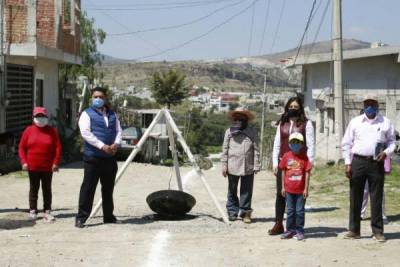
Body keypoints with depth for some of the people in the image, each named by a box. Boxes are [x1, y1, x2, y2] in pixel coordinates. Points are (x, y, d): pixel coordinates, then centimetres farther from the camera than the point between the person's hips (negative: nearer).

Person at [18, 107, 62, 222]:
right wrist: (24, 162, -6)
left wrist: (56, 163, -8)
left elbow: (58, 148, -1)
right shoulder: (29, 130, 2)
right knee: (33, 189, 8)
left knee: (47, 189, 6)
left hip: (47, 167, 0)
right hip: (32, 167, 0)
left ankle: (47, 211, 12)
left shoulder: (52, 131, 1)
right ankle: (33, 210, 16)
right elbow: (21, 147, 4)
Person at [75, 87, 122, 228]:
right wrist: (102, 146, -19)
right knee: (88, 187, -6)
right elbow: (85, 133, -13)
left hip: (110, 157, 6)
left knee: (108, 187, 13)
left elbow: (118, 130, 12)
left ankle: (109, 216, 23)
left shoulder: (112, 114, 18)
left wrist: (116, 144, -10)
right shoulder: (87, 114, 0)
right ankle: (81, 217, -2)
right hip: (92, 157, -5)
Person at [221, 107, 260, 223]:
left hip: (248, 167, 0)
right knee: (232, 191, 8)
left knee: (246, 191, 4)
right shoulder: (229, 132, 6)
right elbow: (225, 149, 7)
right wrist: (224, 165, 2)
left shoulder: (252, 132, 5)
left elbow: (256, 150, 3)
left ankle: (245, 212, 12)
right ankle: (232, 211, 17)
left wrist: (256, 165, -2)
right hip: (233, 166, 1)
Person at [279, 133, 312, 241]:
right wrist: (283, 187, 5)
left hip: (301, 190, -2)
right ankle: (290, 230, 19)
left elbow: (307, 173, -4)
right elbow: (283, 172, 6)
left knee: (300, 211, 5)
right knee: (290, 211, 10)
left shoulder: (304, 158, -6)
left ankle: (299, 231, 14)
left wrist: (306, 189, -6)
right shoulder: (286, 156, -1)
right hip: (289, 190, 2)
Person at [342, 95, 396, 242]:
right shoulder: (355, 122, 5)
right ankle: (354, 230, 12)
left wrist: (386, 152, -8)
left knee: (376, 198, 3)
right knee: (355, 197, 4)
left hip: (376, 163, 0)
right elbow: (346, 144, 7)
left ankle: (377, 231, 11)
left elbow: (391, 141, 13)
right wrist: (348, 163, 0)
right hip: (358, 162, 0)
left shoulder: (385, 122, 6)